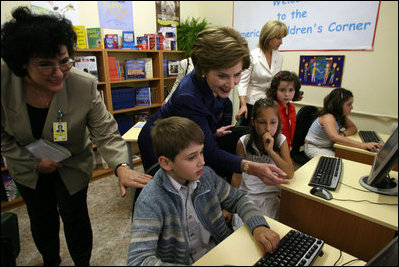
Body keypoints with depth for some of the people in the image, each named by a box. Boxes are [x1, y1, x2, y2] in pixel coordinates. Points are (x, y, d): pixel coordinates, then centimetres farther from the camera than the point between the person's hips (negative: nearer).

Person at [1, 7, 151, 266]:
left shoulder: (84, 85, -30)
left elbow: (106, 132, -27)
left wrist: (121, 166, -43)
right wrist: (33, 162, -15)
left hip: (72, 166, -2)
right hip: (28, 167, 3)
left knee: (75, 218, 11)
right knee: (41, 219, 24)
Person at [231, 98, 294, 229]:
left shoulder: (281, 140, -7)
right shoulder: (243, 142, -9)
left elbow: (290, 174, -15)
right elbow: (237, 174, -2)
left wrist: (270, 150, -25)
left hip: (270, 194, 1)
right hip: (246, 192, 0)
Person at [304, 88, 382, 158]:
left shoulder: (341, 115, 1)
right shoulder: (328, 117, -26)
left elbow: (353, 128, 8)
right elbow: (335, 137, -42)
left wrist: (343, 134, -16)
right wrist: (363, 145, -47)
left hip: (329, 147, 8)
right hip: (314, 148, -8)